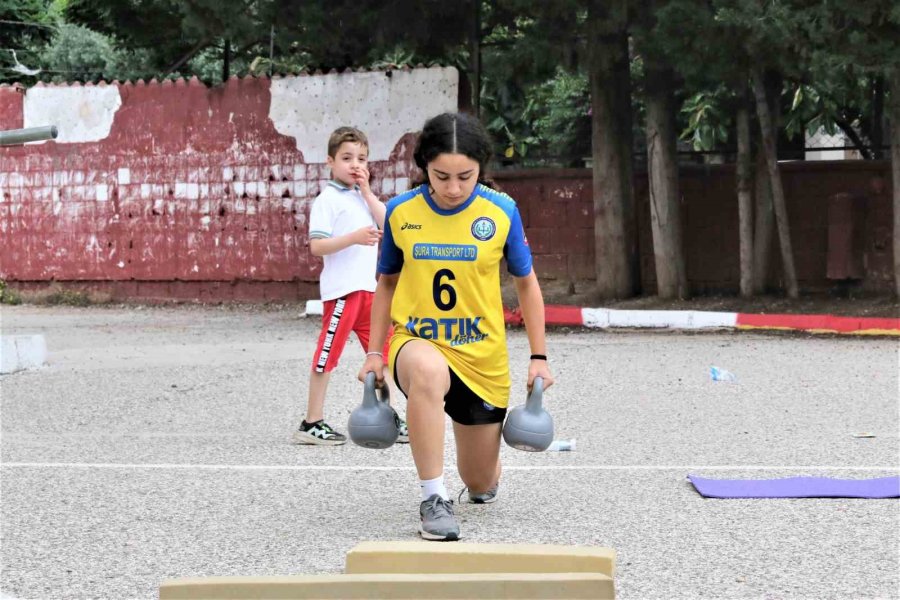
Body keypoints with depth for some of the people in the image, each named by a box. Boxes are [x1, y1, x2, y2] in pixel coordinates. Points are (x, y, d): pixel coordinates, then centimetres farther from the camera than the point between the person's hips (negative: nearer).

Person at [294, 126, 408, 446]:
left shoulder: (364, 197, 17)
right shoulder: (327, 199, -6)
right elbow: (316, 246, -13)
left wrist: (367, 191, 0)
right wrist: (354, 237, -25)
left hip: (370, 287, 8)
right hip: (342, 289, -8)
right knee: (326, 358, -2)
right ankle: (312, 423, 4)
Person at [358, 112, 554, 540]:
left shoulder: (501, 211, -10)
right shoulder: (401, 212, -7)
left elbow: (526, 284, 4)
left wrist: (538, 357, 2)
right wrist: (374, 352, 5)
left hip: (483, 358, 1)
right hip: (415, 342, -1)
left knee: (482, 485, 10)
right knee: (428, 369, -42)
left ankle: (484, 481, 52)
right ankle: (433, 500, -31)